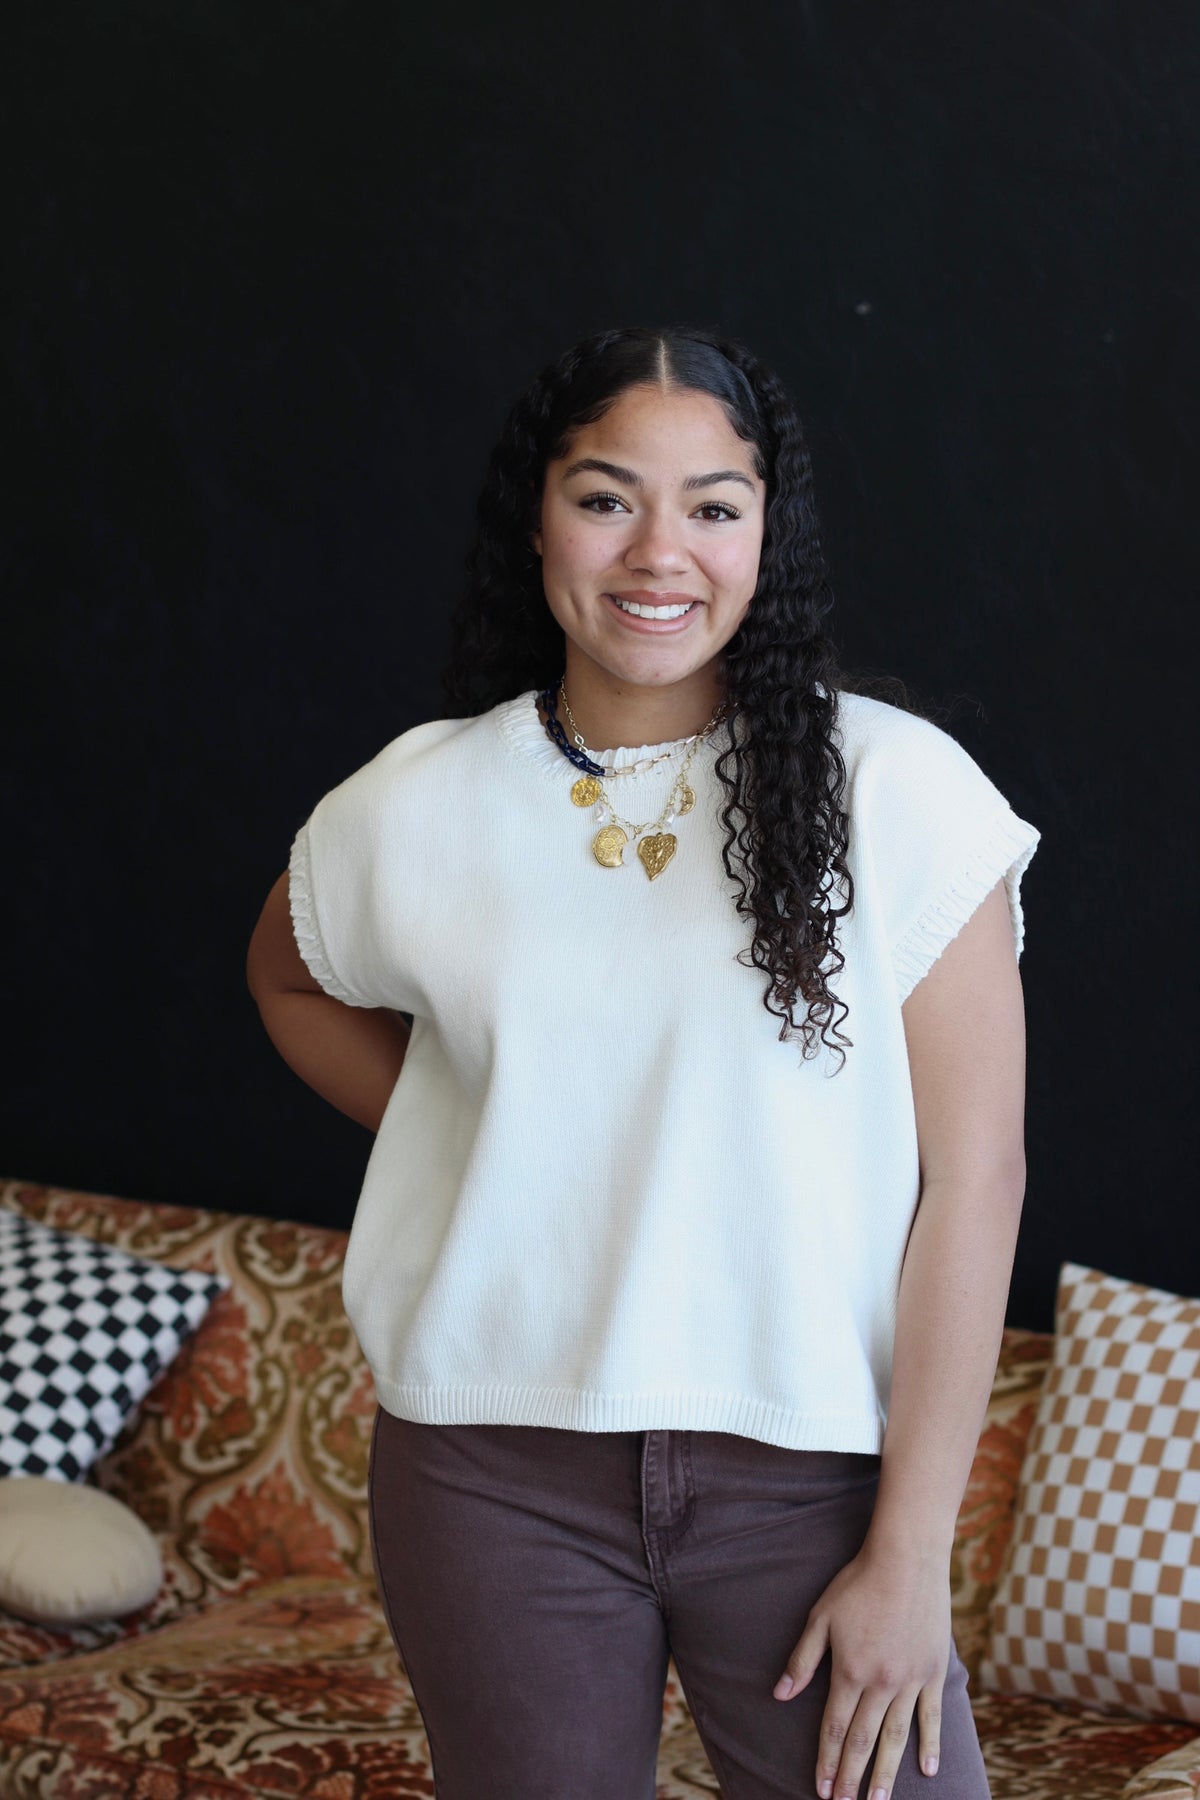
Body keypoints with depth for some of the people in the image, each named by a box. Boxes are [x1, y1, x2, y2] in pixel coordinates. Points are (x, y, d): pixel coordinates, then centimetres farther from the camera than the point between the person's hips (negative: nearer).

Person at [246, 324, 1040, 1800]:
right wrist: (456, 1140, 7)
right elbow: (291, 976, 23)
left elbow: (971, 1174, -9)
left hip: (807, 1463, -2)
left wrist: (910, 1553, -10)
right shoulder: (418, 807, 0)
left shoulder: (897, 791, -8)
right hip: (494, 1470, 2)